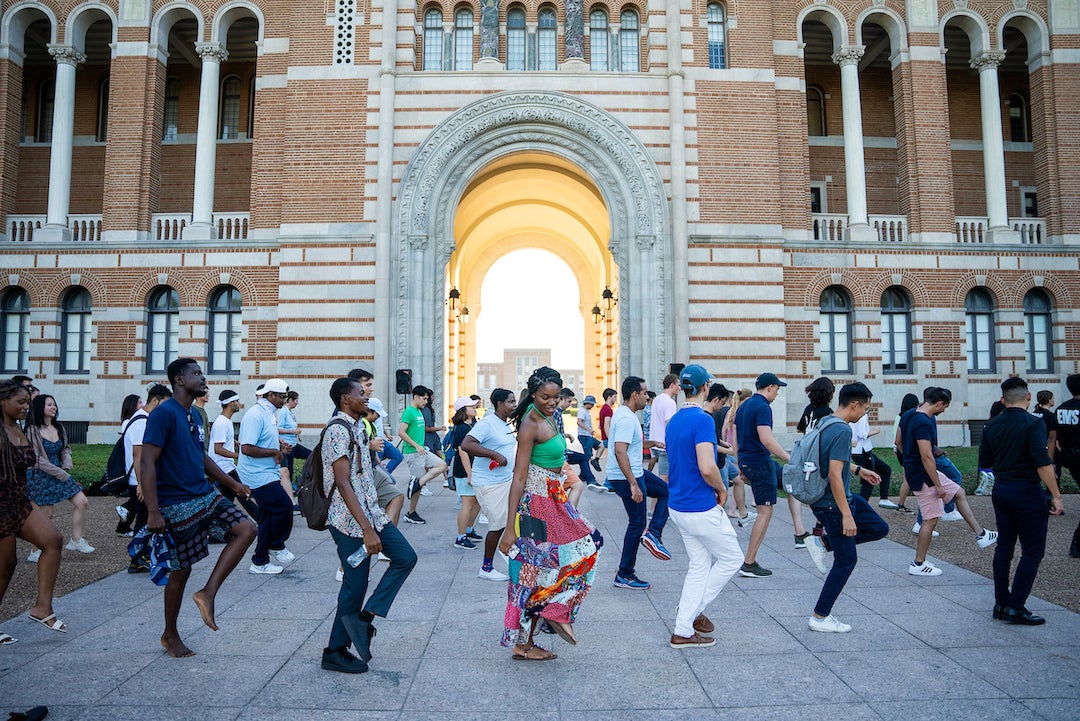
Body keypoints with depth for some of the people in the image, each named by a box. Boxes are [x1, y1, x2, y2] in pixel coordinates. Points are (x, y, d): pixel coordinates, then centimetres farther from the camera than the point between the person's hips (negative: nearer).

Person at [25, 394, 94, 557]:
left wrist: (67, 466, -7)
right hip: (42, 476, -6)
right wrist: (62, 474, -17)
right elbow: (36, 459, -16)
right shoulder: (33, 430, -12)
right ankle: (37, 552, 15)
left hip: (61, 474, 7)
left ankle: (76, 540, 10)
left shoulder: (59, 427, 7)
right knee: (46, 515, -2)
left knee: (82, 502, -1)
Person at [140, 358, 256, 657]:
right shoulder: (164, 413, -16)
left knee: (246, 529, -5)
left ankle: (208, 593, 1)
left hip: (205, 495, 8)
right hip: (178, 505, -8)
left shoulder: (194, 415, 12)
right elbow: (147, 462, -21)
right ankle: (170, 635, 24)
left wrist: (233, 483, 20)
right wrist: (153, 512, -25)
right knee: (181, 570, 3)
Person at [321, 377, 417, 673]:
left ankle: (365, 616, 8)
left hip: (370, 513, 9)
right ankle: (335, 652, 18)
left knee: (406, 557, 2)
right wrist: (367, 529, -27)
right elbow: (343, 484, -23)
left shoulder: (357, 427, 12)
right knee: (355, 584, 1)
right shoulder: (338, 430, -17)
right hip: (350, 521, -9)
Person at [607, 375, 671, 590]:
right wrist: (633, 485, -32)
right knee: (636, 525, 0)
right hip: (626, 478, -10)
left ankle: (653, 534, 7)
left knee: (666, 491, 18)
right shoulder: (626, 418, -22)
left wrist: (653, 443, 17)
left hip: (636, 473, 10)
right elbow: (620, 452, -31)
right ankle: (624, 575, 11)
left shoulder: (624, 414, 11)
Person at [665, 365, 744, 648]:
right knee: (732, 559, 11)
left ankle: (683, 631, 16)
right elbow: (707, 468, -29)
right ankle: (693, 610, 13)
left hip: (678, 506, 8)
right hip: (702, 508, -8)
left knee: (699, 566, 15)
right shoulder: (703, 420, -19)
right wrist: (722, 490, -10)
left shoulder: (674, 421, 9)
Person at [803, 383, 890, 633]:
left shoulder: (824, 422, 6)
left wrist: (858, 469, 29)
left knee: (879, 528, 18)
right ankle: (820, 618, 12)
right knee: (846, 561, 3)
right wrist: (846, 514, -25)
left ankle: (822, 542, 13)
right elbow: (834, 475, -29)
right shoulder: (842, 431, -24)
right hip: (832, 504, -9)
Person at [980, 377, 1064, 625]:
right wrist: (1056, 496, -16)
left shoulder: (991, 426, 6)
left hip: (1000, 490, 6)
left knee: (1004, 546, 12)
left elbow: (984, 462, 11)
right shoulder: (1033, 423, -13)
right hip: (1026, 491, -6)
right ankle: (1016, 607, -1)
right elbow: (1042, 463, -20)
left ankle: (1001, 604, 17)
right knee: (1032, 551, 1)